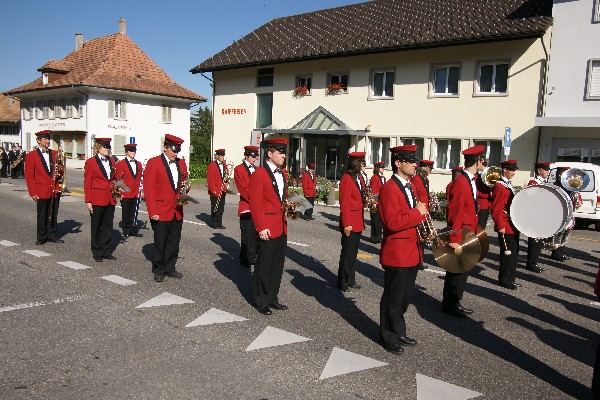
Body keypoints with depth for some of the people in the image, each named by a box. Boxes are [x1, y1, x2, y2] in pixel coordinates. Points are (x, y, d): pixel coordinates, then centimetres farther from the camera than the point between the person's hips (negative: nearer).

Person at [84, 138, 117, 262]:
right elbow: (87, 183, -6)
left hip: (110, 199, 5)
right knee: (96, 227, 6)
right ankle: (97, 252, 16)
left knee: (108, 226, 10)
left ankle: (106, 251, 20)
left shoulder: (111, 161, 10)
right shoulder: (91, 161, -6)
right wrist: (88, 201, -10)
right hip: (97, 199, -5)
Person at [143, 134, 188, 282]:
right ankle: (159, 271, 20)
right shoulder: (154, 163, -6)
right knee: (160, 243, 5)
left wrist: (184, 189, 2)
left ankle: (170, 269, 25)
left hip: (177, 211, 5)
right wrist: (153, 212, -14)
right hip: (161, 211, -5)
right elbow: (148, 189, -9)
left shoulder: (181, 163, 11)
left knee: (174, 242, 11)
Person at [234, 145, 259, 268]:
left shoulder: (257, 170, 17)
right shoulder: (239, 169, -2)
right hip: (247, 207, -5)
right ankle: (246, 259, 9)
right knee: (247, 235, -1)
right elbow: (243, 189, -10)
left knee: (256, 234, 5)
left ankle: (253, 257, 15)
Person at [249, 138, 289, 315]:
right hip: (267, 229, -8)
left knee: (278, 266, 15)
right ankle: (261, 301, 20)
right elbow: (255, 204, -15)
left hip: (282, 227, 8)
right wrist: (261, 228, -18)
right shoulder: (259, 174, -12)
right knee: (264, 267, 5)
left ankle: (272, 298, 29)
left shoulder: (283, 174, 13)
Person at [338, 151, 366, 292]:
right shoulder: (347, 178, -15)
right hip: (350, 222, -9)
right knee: (347, 253, 1)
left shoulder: (360, 178, 12)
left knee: (353, 253, 16)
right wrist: (347, 224, -20)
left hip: (358, 221, 9)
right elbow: (344, 203, -18)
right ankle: (343, 283, 13)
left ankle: (350, 280, 26)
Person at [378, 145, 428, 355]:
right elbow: (392, 222, -28)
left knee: (404, 298, 20)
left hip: (412, 253, 9)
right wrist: (417, 213, -20)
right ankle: (389, 338, 22)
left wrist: (421, 212, 4)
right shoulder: (389, 189, -18)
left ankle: (399, 333, 36)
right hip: (397, 254, -9)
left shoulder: (409, 187, 13)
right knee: (393, 300, 6)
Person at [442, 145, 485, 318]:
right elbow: (454, 213, -23)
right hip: (460, 234, -9)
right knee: (456, 269, 2)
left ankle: (454, 302, 29)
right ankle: (449, 304, 17)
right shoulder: (461, 182, -20)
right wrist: (454, 239, -25)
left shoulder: (471, 180, 10)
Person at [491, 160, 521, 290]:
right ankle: (505, 280, 9)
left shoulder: (508, 185, 14)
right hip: (506, 227, -10)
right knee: (508, 253, -2)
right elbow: (496, 209, -20)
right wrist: (500, 226, -21)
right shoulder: (499, 186, -16)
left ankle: (509, 278, 25)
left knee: (513, 253, 15)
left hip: (513, 226, 10)